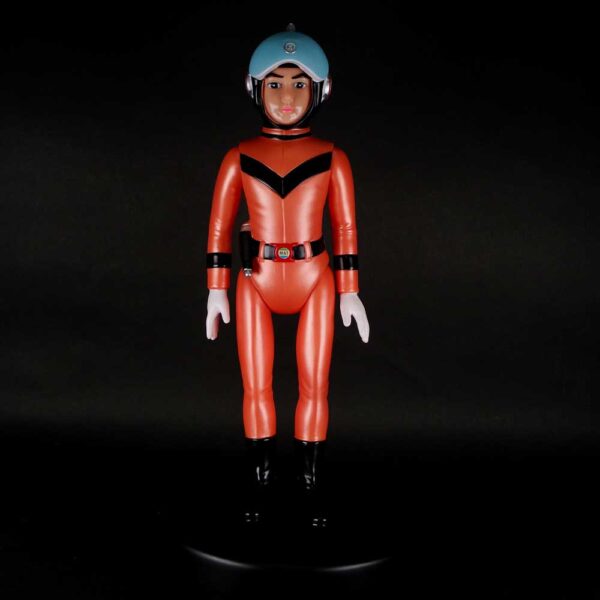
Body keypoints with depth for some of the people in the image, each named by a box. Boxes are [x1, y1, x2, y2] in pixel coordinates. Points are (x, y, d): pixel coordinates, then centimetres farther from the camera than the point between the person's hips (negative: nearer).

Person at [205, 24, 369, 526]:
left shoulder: (331, 158, 0)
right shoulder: (240, 158, 1)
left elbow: (345, 228, 2)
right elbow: (219, 226, 2)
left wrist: (350, 292, 0)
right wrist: (218, 290, -1)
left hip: (314, 280, 0)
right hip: (256, 282, 1)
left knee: (314, 387, 5)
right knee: (257, 388, 7)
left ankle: (311, 484, 19)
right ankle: (261, 486, 21)